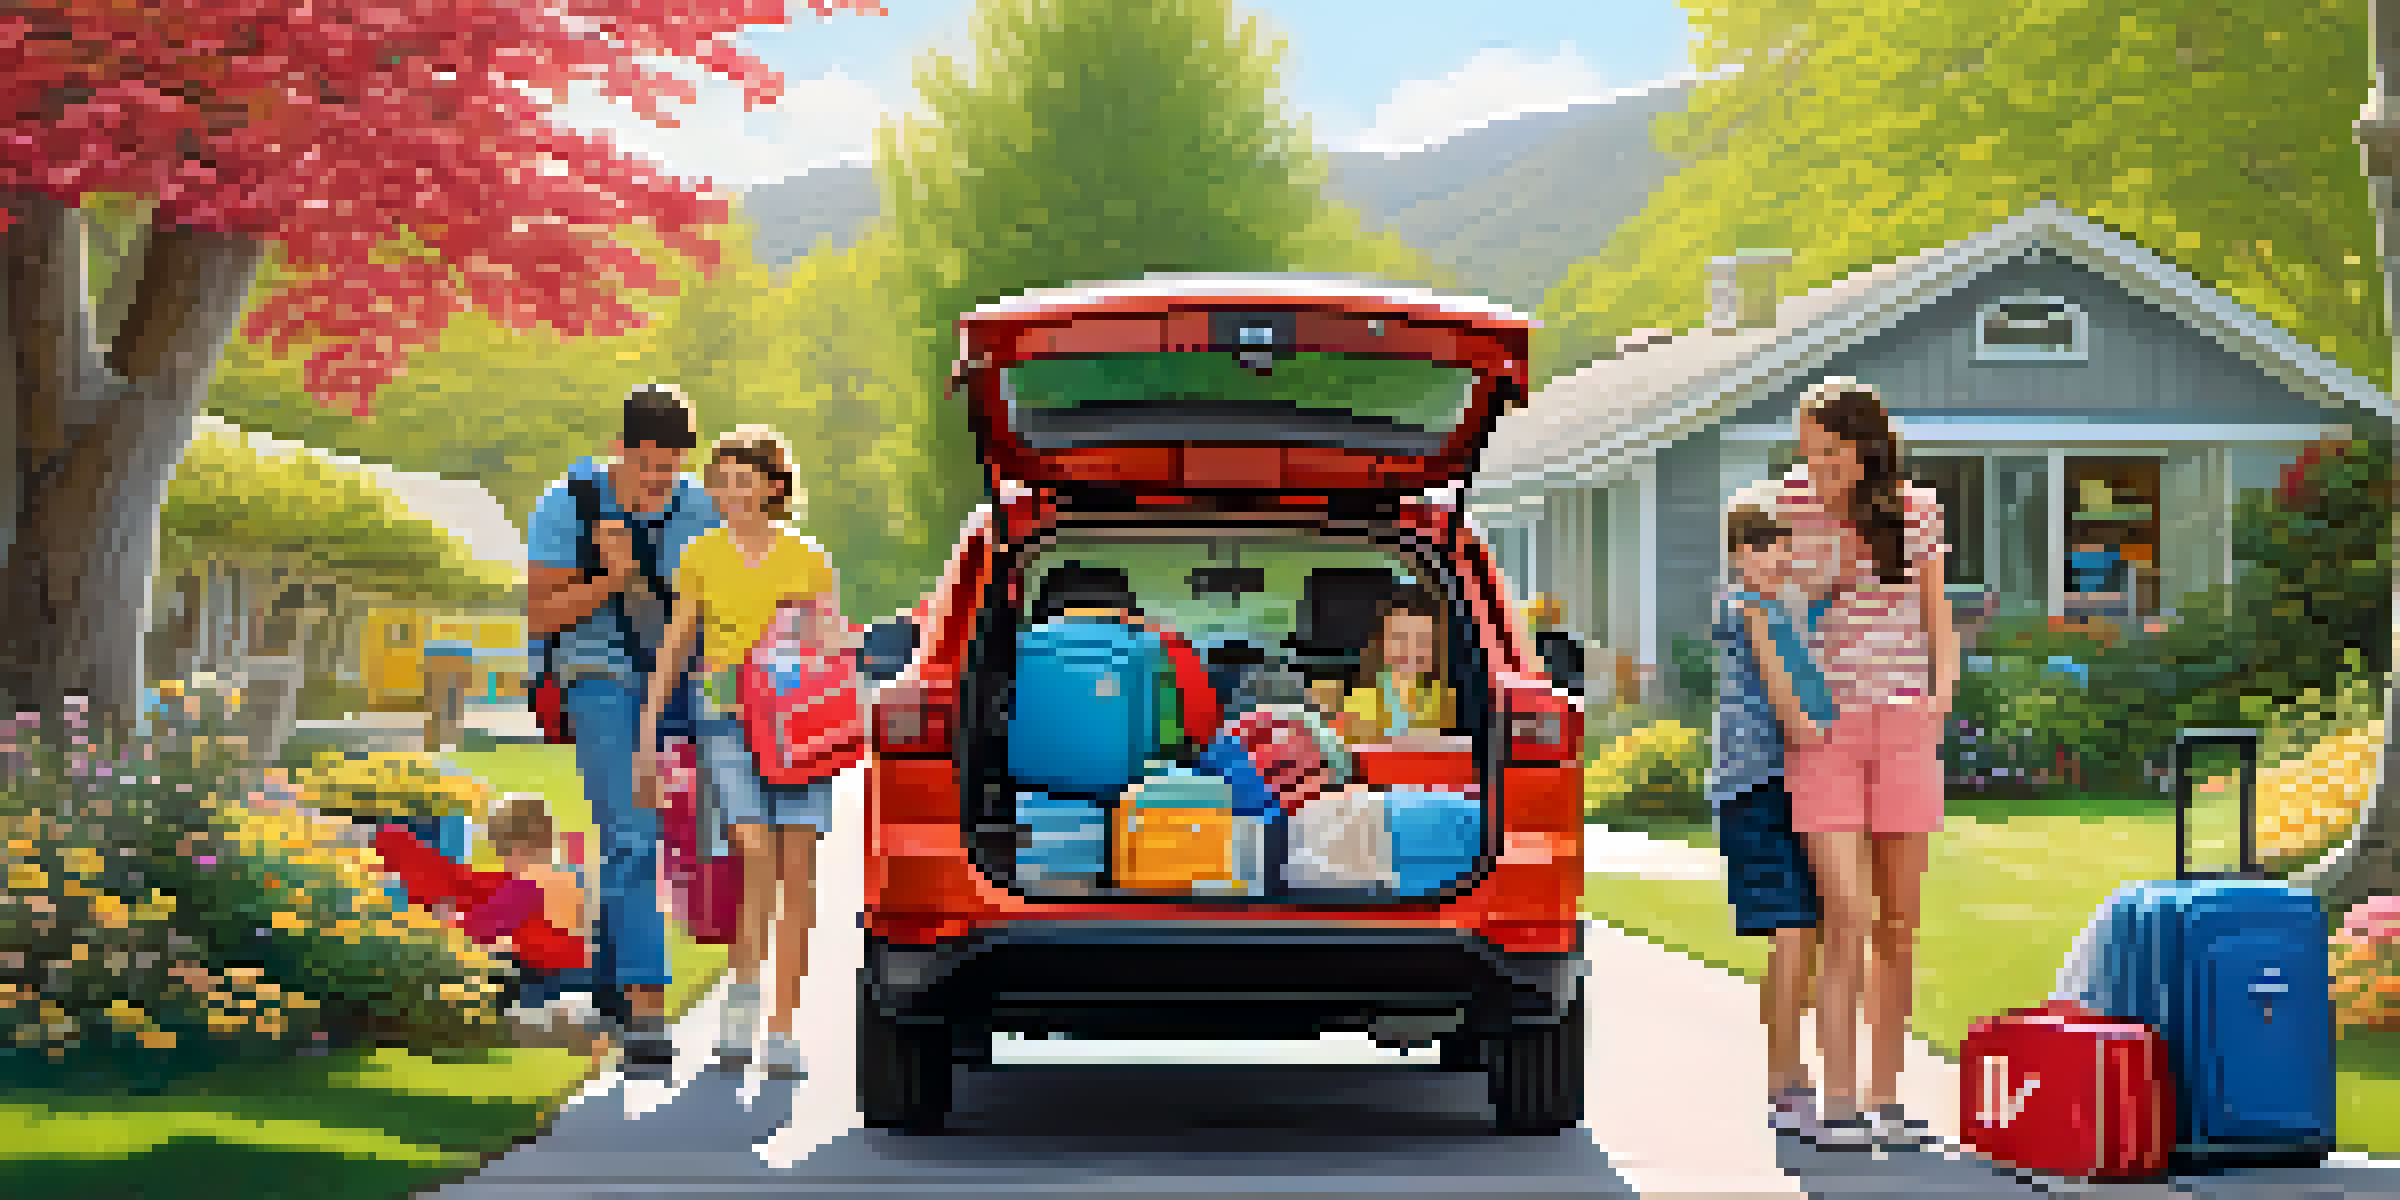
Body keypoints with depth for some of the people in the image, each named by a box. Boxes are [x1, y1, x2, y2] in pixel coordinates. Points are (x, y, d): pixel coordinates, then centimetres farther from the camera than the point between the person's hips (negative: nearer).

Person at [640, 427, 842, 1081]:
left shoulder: (806, 560, 2)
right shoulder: (702, 556, 3)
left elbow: (837, 645, 5)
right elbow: (675, 646, 8)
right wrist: (647, 730, 5)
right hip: (728, 725, -1)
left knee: (796, 878, -2)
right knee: (758, 862, -19)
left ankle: (782, 1029, 5)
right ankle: (741, 1001, -1)